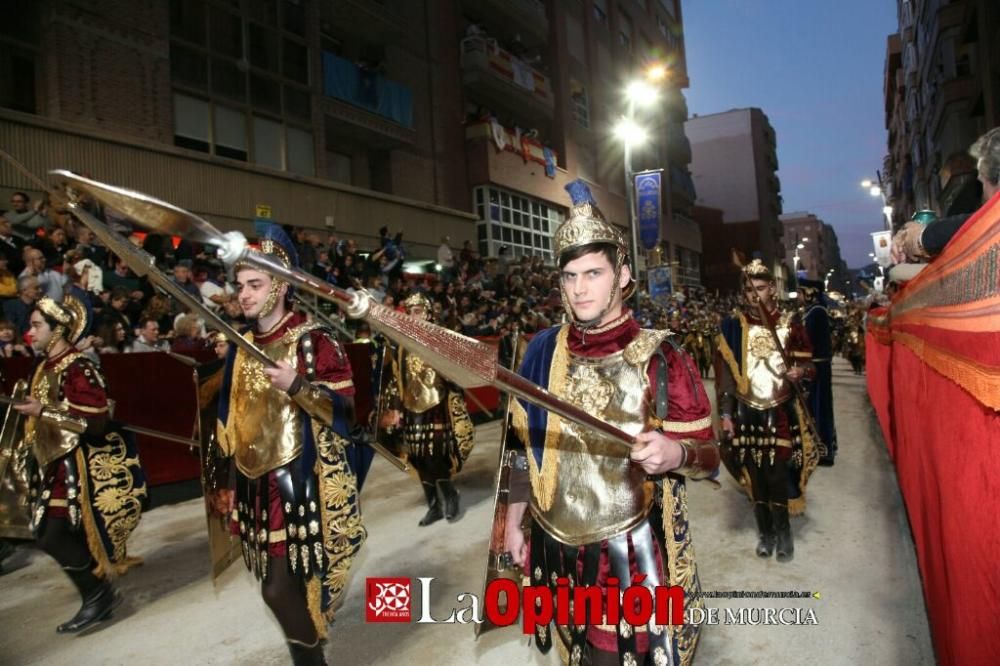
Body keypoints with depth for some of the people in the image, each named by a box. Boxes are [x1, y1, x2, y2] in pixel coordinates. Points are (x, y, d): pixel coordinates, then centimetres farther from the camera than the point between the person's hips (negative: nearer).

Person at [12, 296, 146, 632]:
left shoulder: (78, 369, -18)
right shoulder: (47, 367, 10)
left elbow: (95, 422, -24)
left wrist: (42, 411, -24)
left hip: (80, 466, -10)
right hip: (58, 463, 10)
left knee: (54, 537, -8)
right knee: (51, 535, 13)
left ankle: (99, 595, 9)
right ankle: (100, 594, 26)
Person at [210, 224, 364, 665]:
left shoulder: (313, 340, -8)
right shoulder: (241, 347, 11)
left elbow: (343, 407, -11)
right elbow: (232, 419, 15)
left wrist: (295, 386, -25)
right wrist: (227, 482, 17)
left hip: (300, 479, -6)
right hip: (255, 480, 6)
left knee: (283, 590, -7)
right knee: (278, 584, 13)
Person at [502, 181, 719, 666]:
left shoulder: (660, 358, -10)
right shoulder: (542, 352, 0)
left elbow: (708, 454, -7)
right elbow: (523, 442, 9)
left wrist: (673, 453, -28)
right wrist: (514, 514, 7)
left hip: (633, 551, -3)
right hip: (556, 547, 4)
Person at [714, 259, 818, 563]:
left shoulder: (789, 325, 1)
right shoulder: (732, 326, -1)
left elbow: (808, 363, 6)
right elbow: (724, 373, -1)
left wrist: (800, 371, -19)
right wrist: (725, 413, -4)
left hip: (781, 413, 0)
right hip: (747, 413, 0)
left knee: (779, 474, 1)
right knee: (756, 475, 8)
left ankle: (783, 531, 20)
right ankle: (765, 531, 25)